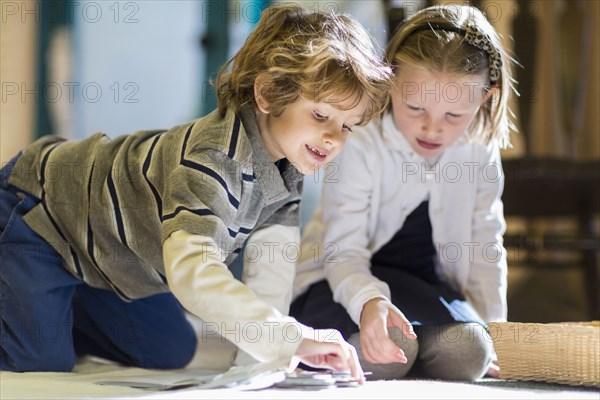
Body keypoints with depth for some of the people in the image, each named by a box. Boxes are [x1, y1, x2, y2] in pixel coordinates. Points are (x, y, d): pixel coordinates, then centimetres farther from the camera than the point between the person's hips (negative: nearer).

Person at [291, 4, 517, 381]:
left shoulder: (481, 154, -5)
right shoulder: (360, 146, -20)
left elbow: (484, 249, 5)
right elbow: (343, 252, -23)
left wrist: (490, 334, -2)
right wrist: (369, 301, -45)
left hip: (425, 288, 4)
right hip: (338, 285, -4)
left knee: (467, 351, -26)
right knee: (387, 348, -35)